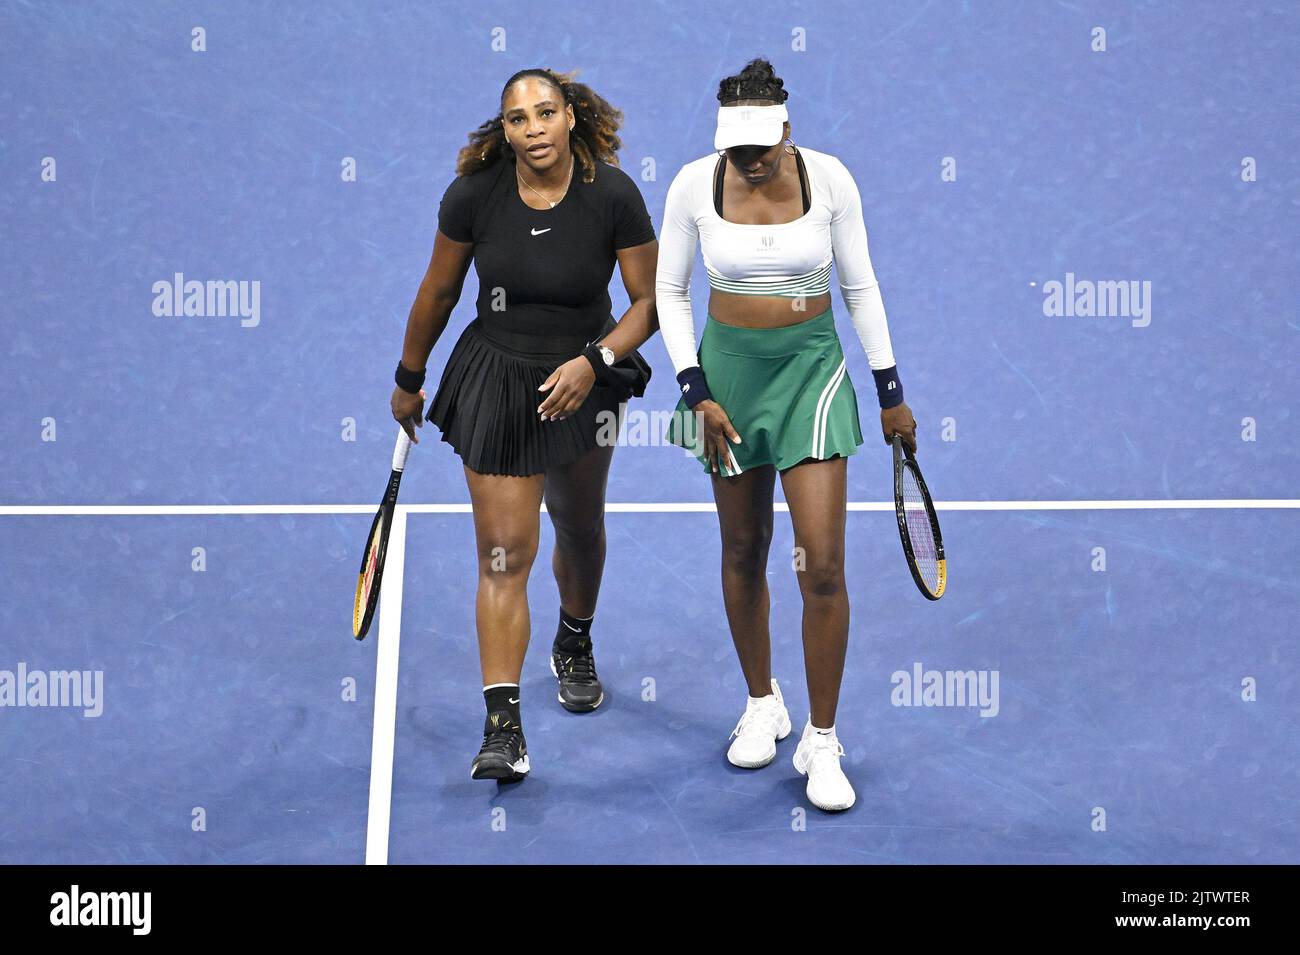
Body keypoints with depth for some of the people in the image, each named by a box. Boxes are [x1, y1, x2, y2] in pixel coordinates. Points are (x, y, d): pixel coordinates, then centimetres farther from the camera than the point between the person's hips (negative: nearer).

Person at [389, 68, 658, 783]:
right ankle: (503, 728, -7)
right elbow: (439, 293, 1)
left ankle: (574, 645, 52)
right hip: (494, 380, -1)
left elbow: (650, 301, -9)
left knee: (579, 530, 22)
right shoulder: (473, 194, -13)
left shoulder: (613, 195, -16)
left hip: (582, 382, 1)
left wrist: (595, 361, -24)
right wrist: (408, 380, 11)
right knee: (504, 554, -8)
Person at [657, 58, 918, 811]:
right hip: (729, 367, 1)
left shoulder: (828, 178, -10)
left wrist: (891, 392, 3)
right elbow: (670, 292, 2)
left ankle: (822, 742, 5)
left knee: (823, 565, -8)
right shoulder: (694, 185, -9)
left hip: (812, 366, -1)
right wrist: (697, 392, -5)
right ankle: (762, 705, 33)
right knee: (744, 551, 12)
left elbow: (861, 287, 1)